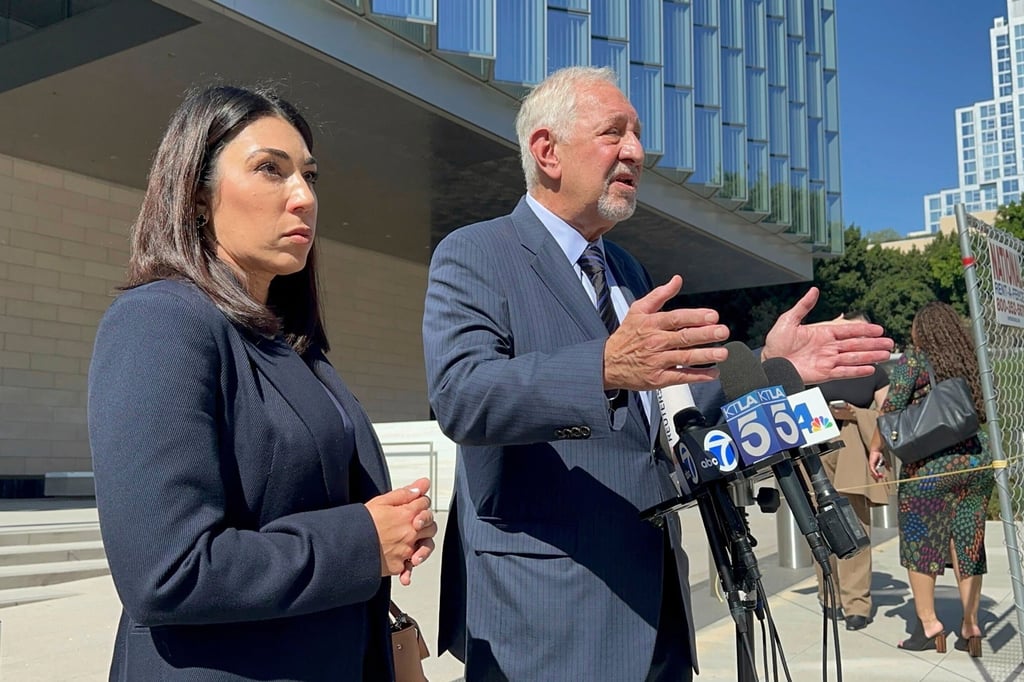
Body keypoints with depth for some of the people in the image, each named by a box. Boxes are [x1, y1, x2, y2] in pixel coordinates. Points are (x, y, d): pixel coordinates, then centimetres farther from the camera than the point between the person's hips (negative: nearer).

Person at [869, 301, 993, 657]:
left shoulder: (913, 360, -4)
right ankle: (970, 627, 11)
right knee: (968, 545, 9)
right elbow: (983, 412, 13)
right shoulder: (970, 362, 11)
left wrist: (876, 447, 1)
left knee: (920, 543, 6)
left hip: (930, 465, -5)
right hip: (976, 461, 5)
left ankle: (928, 623, 6)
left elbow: (891, 408, -9)